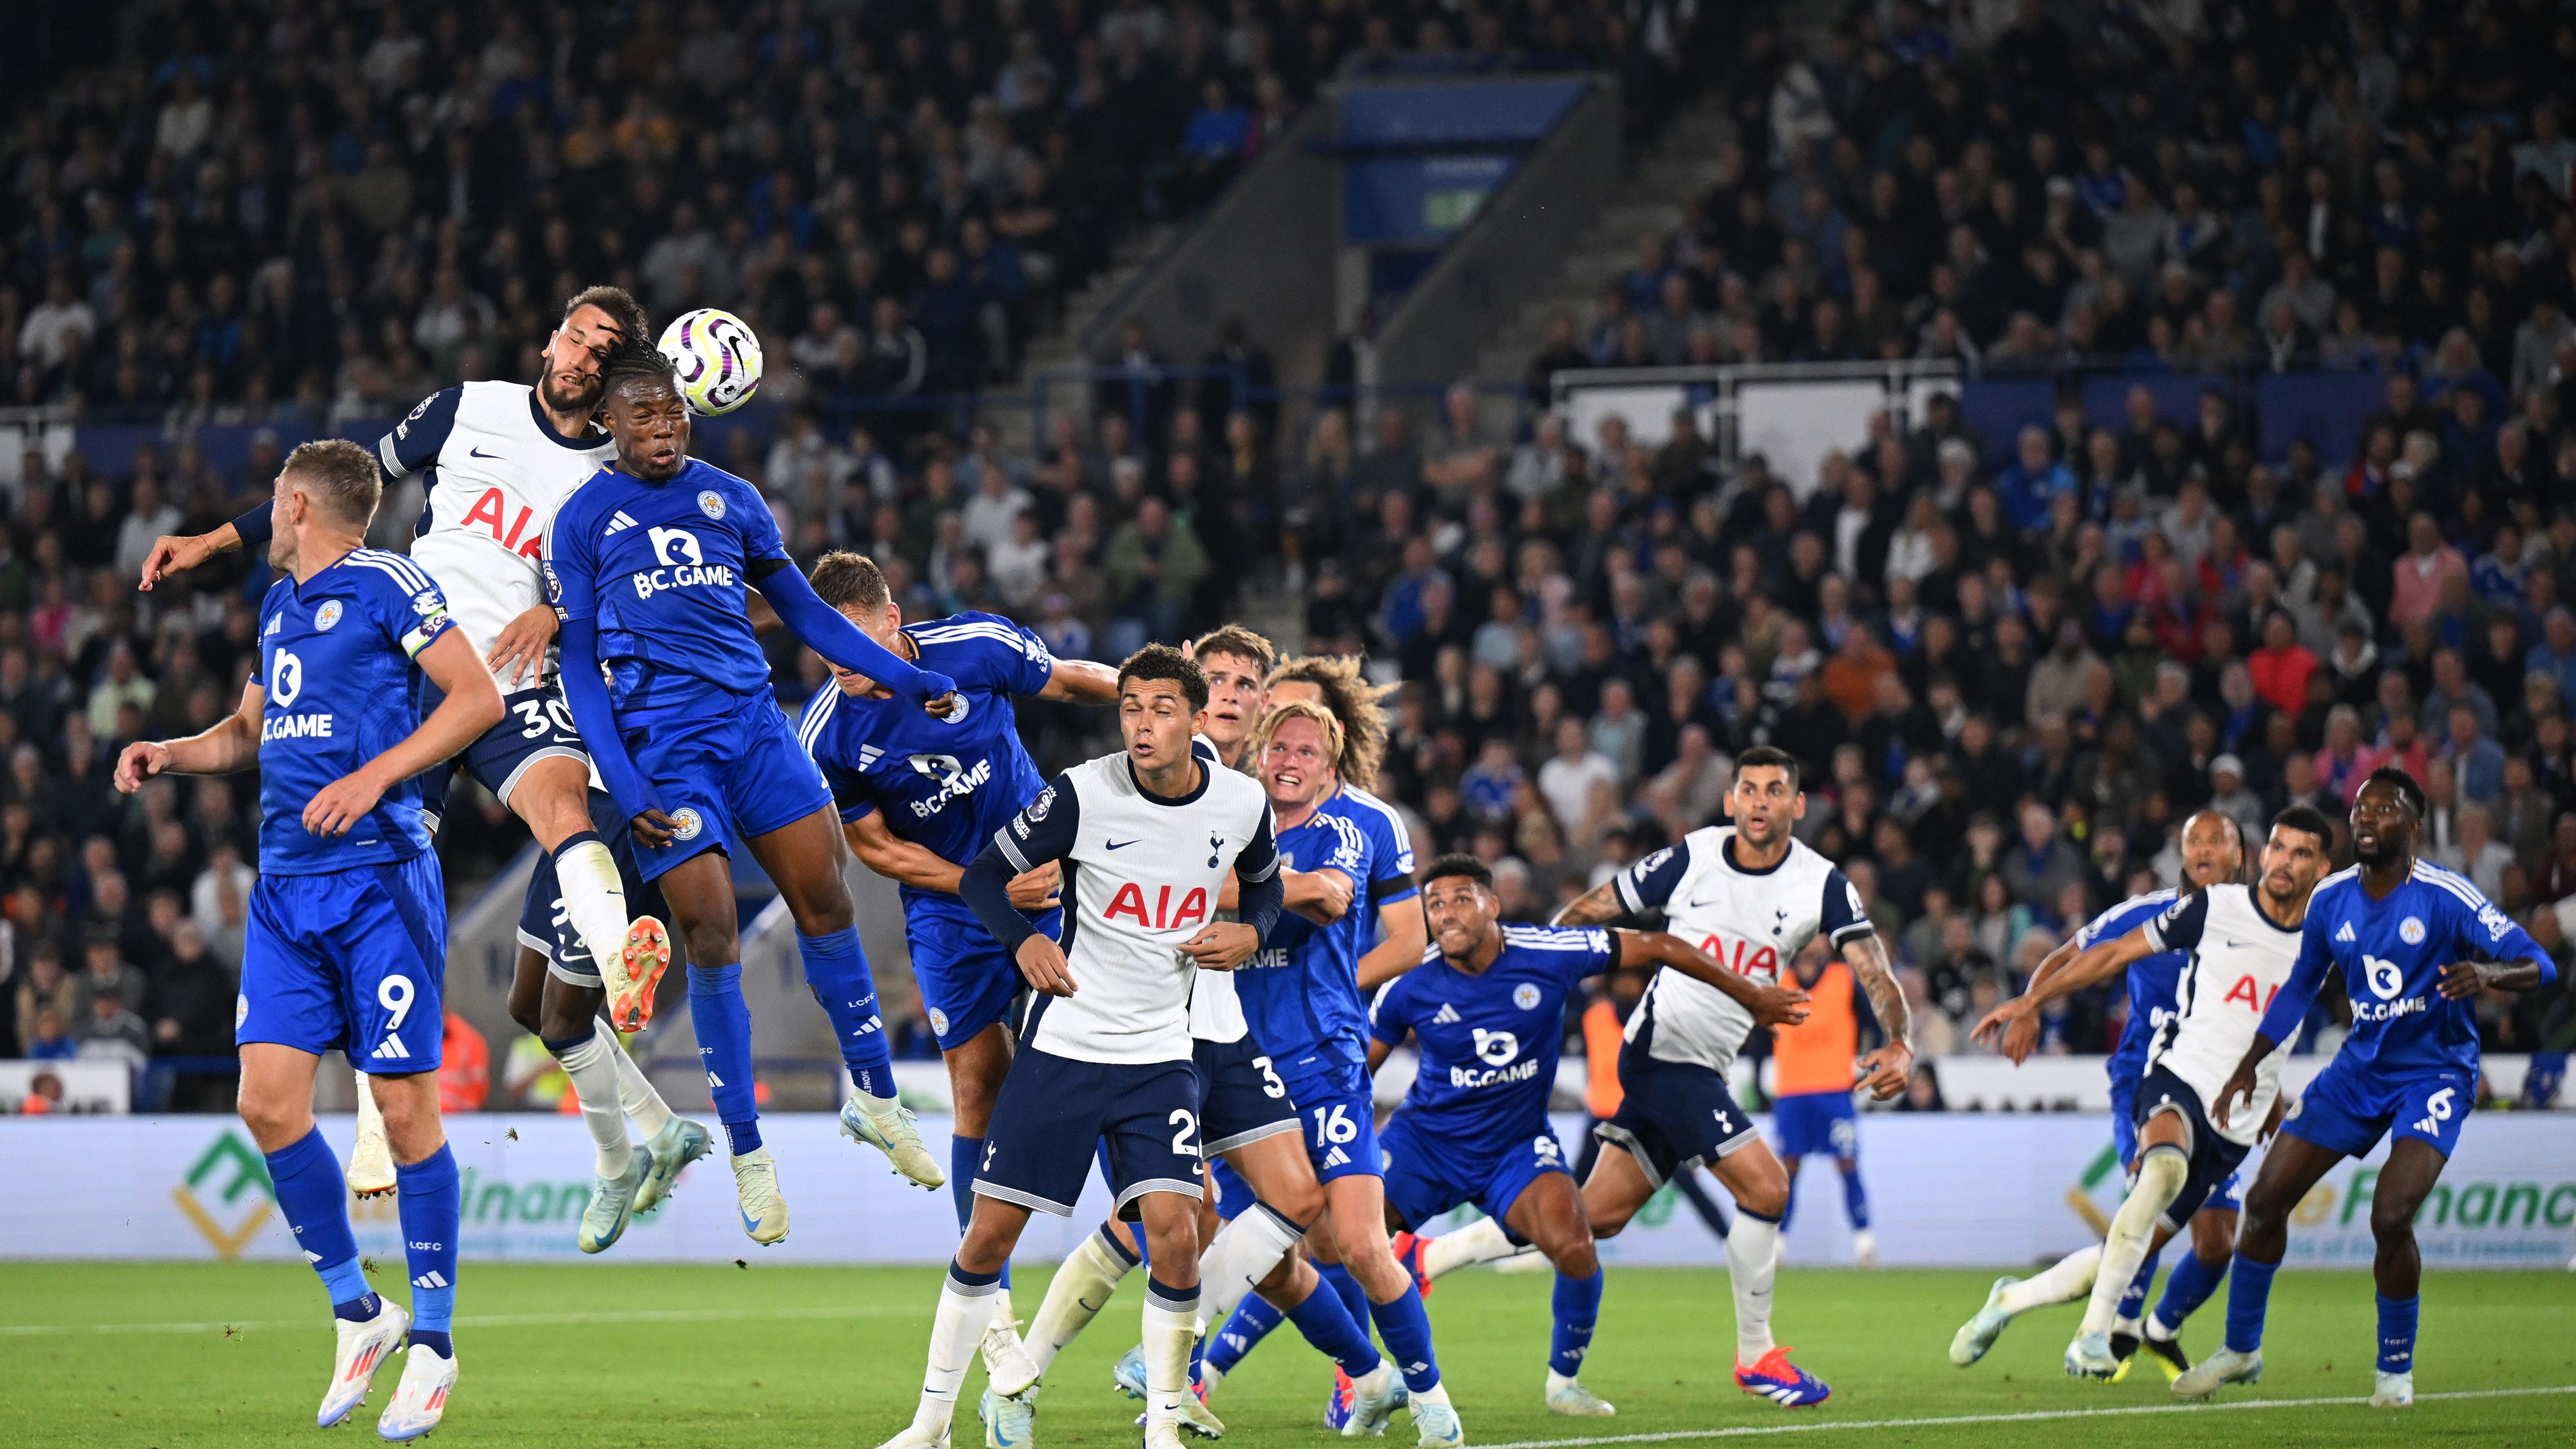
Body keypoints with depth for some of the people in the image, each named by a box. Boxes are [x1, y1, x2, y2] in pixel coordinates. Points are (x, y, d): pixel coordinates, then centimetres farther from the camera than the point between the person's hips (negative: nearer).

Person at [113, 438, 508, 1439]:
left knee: (404, 1109, -5)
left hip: (380, 882, -7)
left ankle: (433, 1343, 6)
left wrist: (374, 777, -17)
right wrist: (172, 754, 14)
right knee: (268, 1102, -3)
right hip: (285, 890, 7)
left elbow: (479, 697, -11)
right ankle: (358, 1315, 12)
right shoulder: (279, 606, 19)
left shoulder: (384, 585, -5)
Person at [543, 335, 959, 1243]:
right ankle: (746, 1152, 2)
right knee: (710, 934, -8)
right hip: (661, 744, -3)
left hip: (752, 718, 3)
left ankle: (875, 1099, 15)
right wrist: (624, 787, -8)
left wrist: (904, 679, 13)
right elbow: (580, 667, 1)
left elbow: (803, 611, 19)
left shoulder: (729, 499, 12)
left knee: (824, 900, -1)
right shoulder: (581, 522, 3)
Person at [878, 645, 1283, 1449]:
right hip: (1061, 1046, -1)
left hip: (1160, 1056, 1)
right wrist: (1023, 939, -17)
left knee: (1174, 1232, -15)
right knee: (990, 1232, 0)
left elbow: (1266, 886, 19)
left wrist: (1250, 933, -3)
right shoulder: (1081, 792, -10)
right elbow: (985, 875, 1)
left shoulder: (1242, 803, -2)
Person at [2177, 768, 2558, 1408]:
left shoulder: (2445, 898, -17)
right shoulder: (2332, 899, 0)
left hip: (2433, 1073, -6)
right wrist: (2249, 1066, 12)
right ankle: (2240, 1349, 22)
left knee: (2390, 1217, -24)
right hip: (2360, 1067, 6)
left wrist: (2490, 974, -41)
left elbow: (2538, 964, -19)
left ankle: (2396, 1367, -1)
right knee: (2265, 1200, 2)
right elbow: (2300, 987, 16)